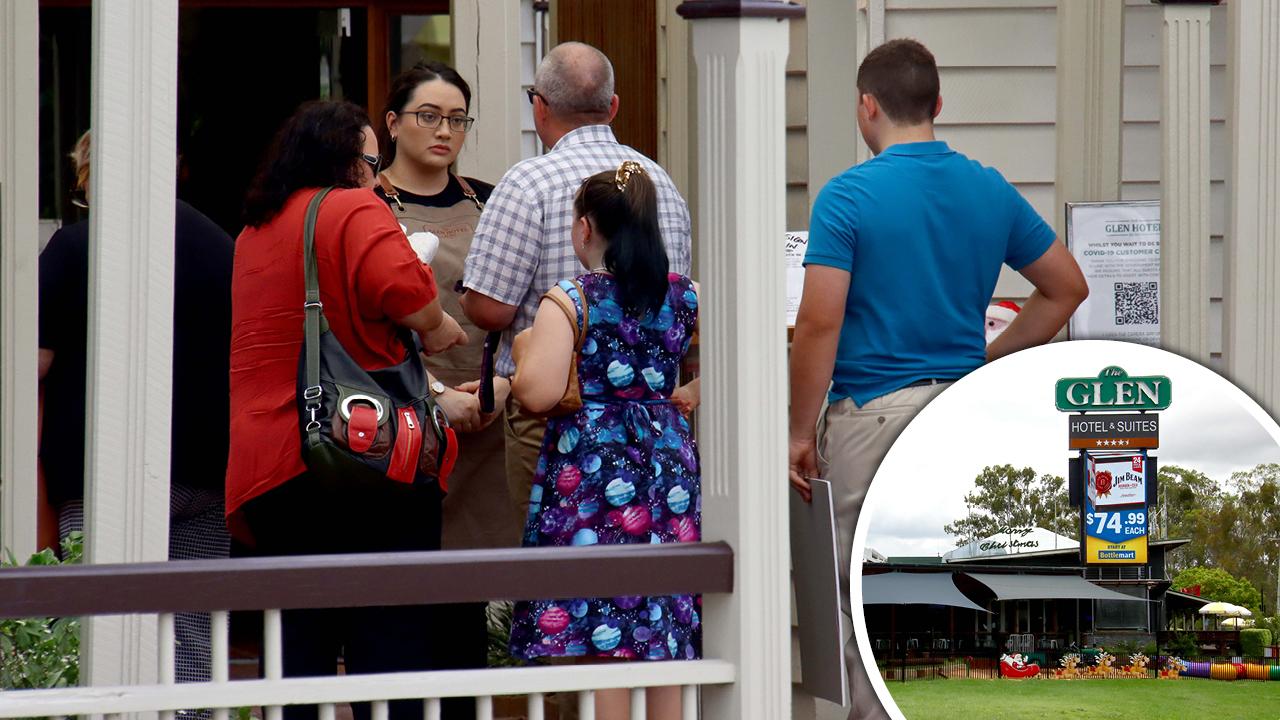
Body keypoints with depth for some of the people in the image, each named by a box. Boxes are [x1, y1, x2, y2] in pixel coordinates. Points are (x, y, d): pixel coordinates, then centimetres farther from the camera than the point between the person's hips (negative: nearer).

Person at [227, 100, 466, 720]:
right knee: (390, 638, -2)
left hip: (264, 458, 7)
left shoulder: (254, 231, 18)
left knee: (297, 643, 11)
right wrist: (436, 327, -4)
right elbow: (400, 285, -24)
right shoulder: (355, 211, -6)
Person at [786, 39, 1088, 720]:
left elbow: (819, 324, -14)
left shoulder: (848, 196, -9)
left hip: (871, 414, -5)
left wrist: (801, 432, -7)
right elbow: (1067, 287, 14)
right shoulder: (990, 191, 7)